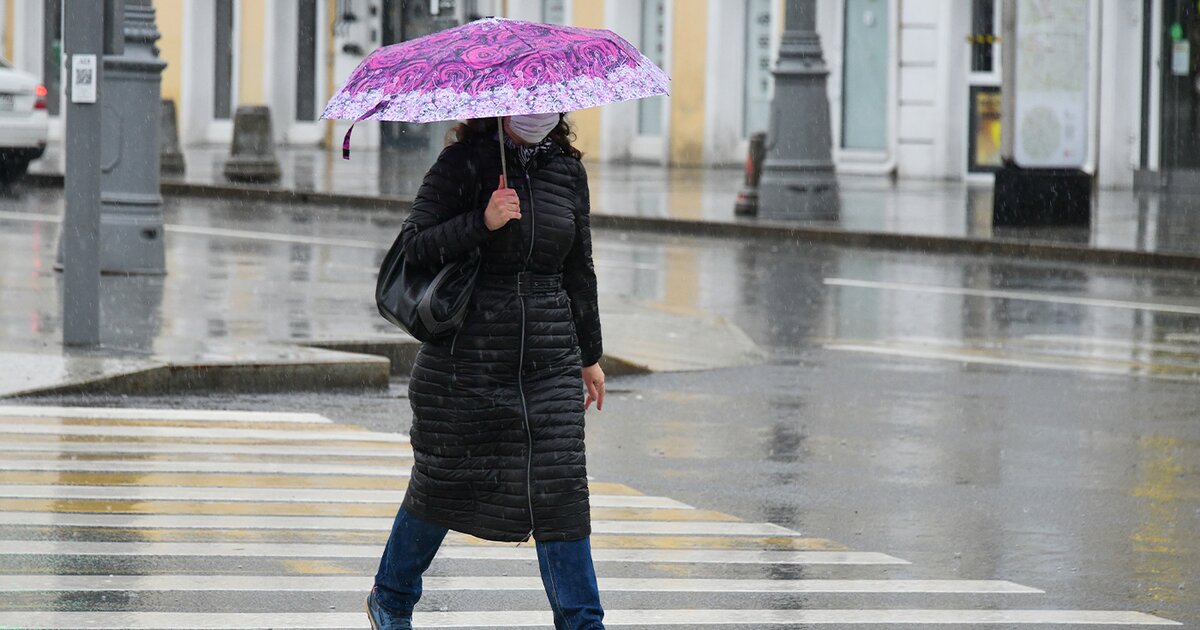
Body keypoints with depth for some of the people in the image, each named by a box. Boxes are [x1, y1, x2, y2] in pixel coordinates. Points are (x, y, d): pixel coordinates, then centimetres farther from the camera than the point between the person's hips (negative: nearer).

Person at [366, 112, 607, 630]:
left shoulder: (568, 171, 8)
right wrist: (482, 222, -24)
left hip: (548, 364, 3)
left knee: (560, 494, -6)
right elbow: (413, 245, -11)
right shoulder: (463, 164, -5)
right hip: (468, 351, -3)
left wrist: (589, 354, 21)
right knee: (442, 485, 9)